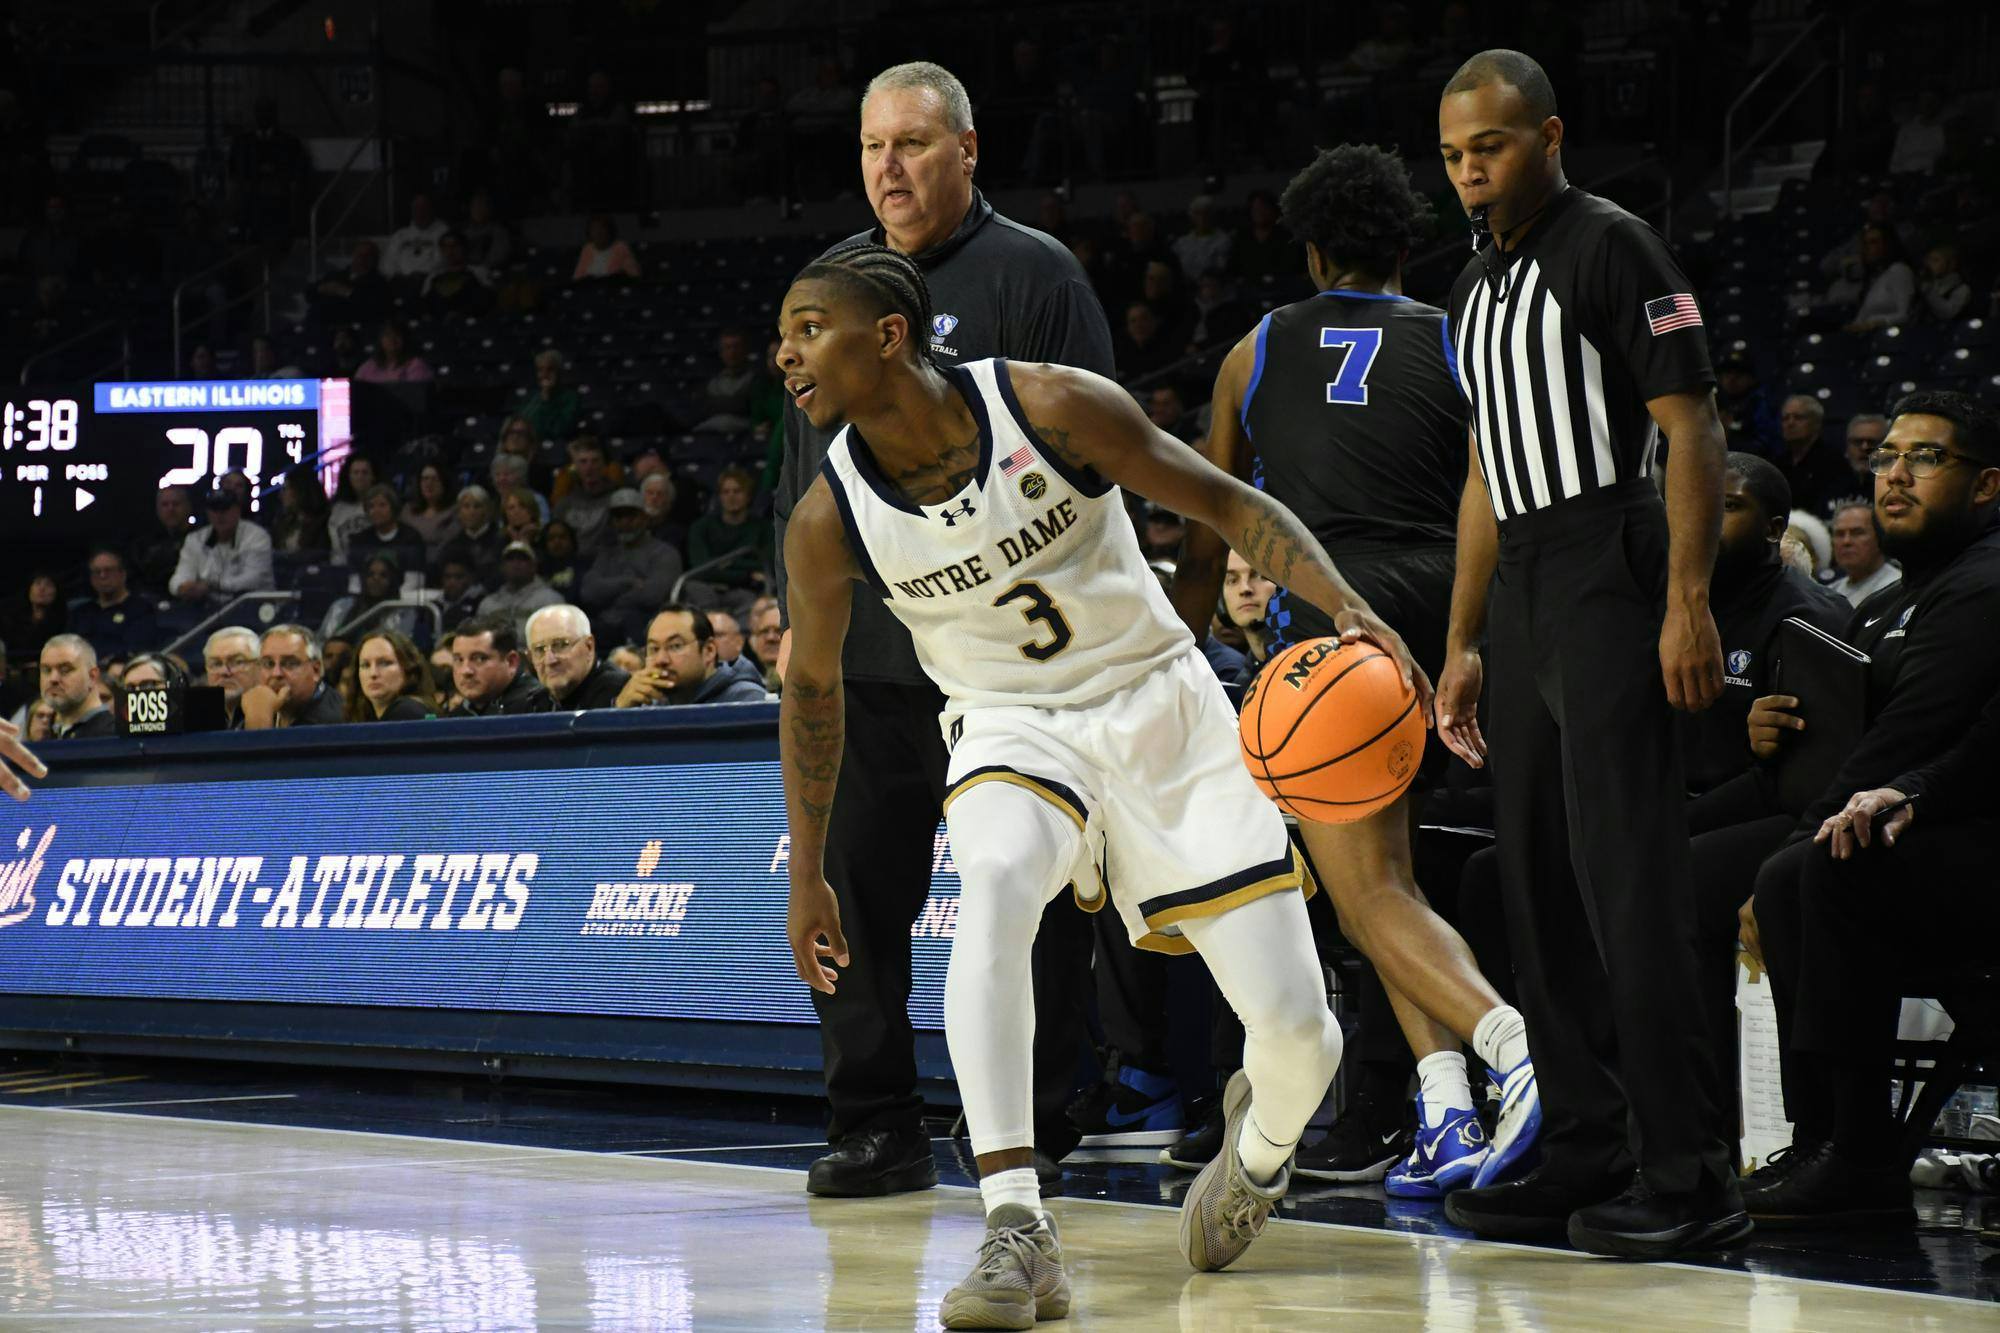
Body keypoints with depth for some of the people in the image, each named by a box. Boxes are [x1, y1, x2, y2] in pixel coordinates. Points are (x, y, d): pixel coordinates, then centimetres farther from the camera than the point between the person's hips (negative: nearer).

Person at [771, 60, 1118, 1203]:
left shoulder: (1036, 276, -1)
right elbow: (802, 468, 21)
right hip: (860, 657, 5)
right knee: (851, 886, 3)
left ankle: (1030, 1132, 7)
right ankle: (879, 1129, 11)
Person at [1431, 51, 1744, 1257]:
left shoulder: (1613, 249, -6)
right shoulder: (1480, 287, 20)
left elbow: (1692, 428, -12)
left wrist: (1688, 603, -21)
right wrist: (1462, 645, 22)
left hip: (1610, 573, -9)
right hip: (1519, 592, 9)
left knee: (1629, 876, -12)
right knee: (1539, 877, 8)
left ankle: (1687, 1176, -13)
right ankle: (1584, 1152, 14)